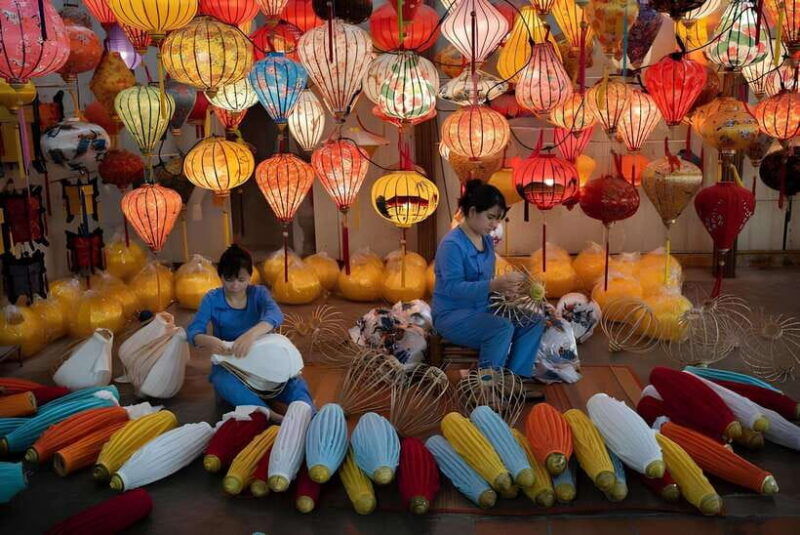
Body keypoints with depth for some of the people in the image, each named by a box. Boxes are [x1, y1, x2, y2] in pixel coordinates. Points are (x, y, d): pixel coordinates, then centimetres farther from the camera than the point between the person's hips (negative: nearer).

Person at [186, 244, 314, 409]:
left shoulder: (258, 293, -3)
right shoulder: (212, 299, -3)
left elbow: (275, 314, -25)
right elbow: (193, 330, -15)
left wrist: (251, 334, -48)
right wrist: (208, 341, -42)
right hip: (228, 366, -1)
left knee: (295, 383, -28)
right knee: (224, 383, -38)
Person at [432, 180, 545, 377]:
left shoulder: (487, 241, 8)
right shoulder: (452, 244, -19)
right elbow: (453, 288, -28)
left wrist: (504, 286, -4)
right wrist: (493, 285, -38)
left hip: (482, 310, 9)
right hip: (452, 316, -8)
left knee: (534, 322, -6)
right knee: (503, 328, -31)